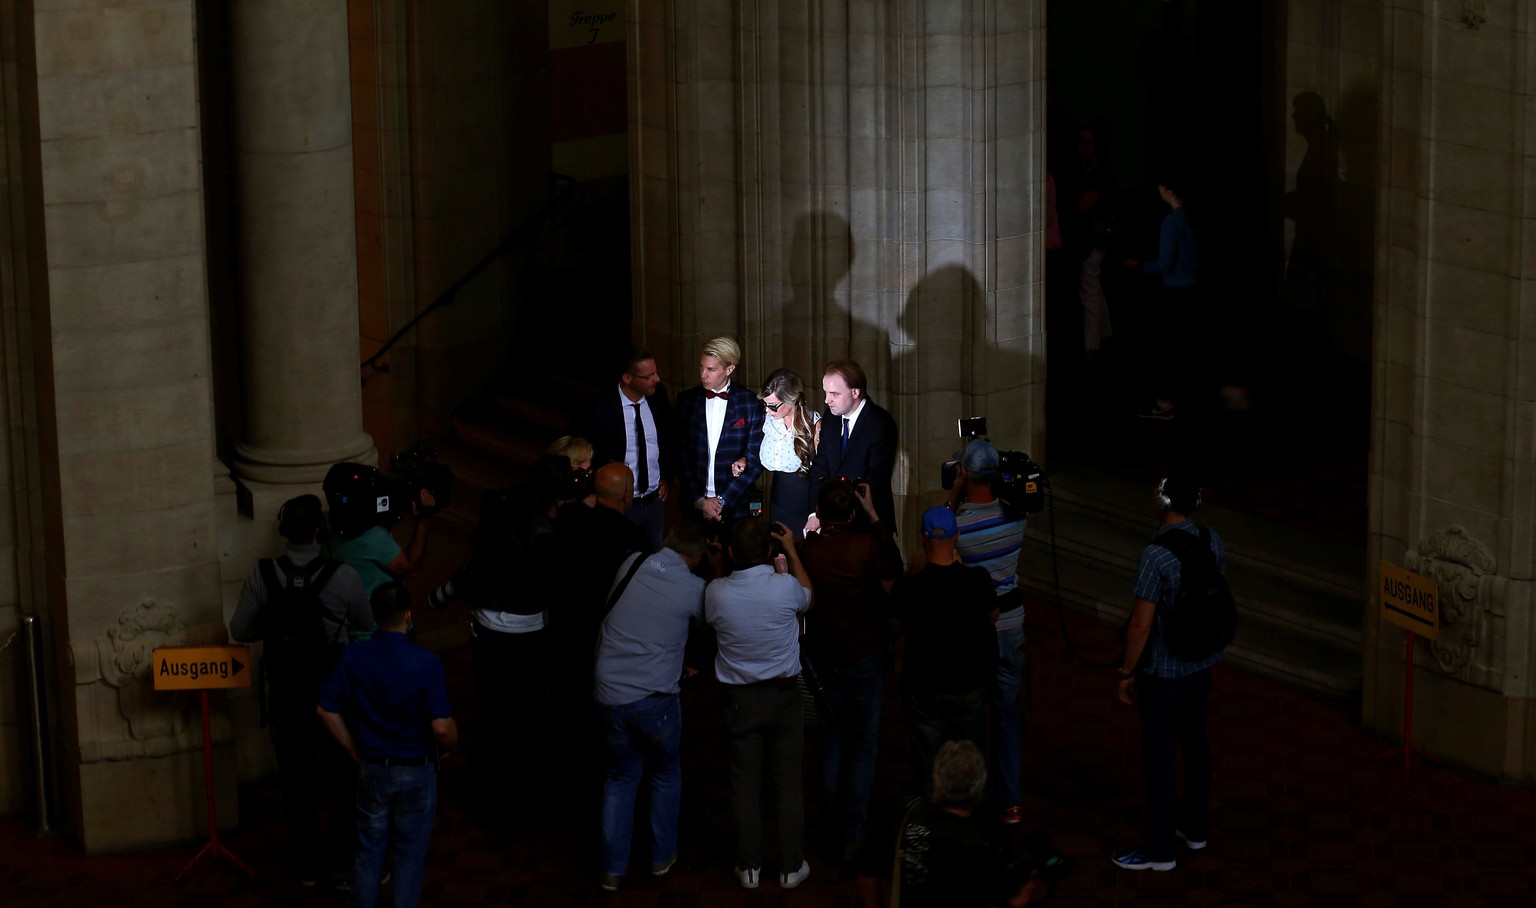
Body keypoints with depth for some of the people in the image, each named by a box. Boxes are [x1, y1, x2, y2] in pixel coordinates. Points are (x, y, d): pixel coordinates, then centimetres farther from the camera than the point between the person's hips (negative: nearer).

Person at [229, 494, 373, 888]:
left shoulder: (262, 575, -14)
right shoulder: (342, 576, -19)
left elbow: (240, 631, -6)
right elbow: (366, 622, -2)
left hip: (286, 693, 2)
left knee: (296, 781, 16)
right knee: (343, 778, 17)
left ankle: (307, 865, 26)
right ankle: (342, 862, 25)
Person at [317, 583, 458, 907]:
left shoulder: (352, 657, -12)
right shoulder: (426, 664, -22)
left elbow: (326, 710, -5)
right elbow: (441, 727, -23)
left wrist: (353, 749, 7)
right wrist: (452, 745, -1)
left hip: (372, 768, 3)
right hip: (416, 771, -3)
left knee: (369, 849, 16)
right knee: (409, 853, 12)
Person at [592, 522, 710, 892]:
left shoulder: (631, 565, -1)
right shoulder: (694, 589, -12)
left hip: (608, 693, 3)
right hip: (654, 700, -3)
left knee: (620, 778, 18)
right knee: (665, 776, 22)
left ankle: (612, 869, 19)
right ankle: (662, 857, 32)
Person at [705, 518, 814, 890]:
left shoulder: (716, 592, -15)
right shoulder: (785, 587, -18)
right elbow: (807, 597, 7)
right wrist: (791, 550, 16)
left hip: (740, 700, 1)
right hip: (783, 695, -1)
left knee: (745, 786, 12)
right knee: (788, 783, 11)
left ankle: (749, 867, 20)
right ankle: (791, 867, 19)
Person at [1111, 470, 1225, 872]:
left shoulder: (1156, 556, -26)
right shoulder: (1213, 541, -4)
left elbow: (1141, 624, -23)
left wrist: (1126, 673, -11)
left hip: (1163, 672, -7)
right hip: (1202, 662, 7)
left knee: (1159, 754, 3)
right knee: (1195, 741, 21)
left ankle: (1159, 849, 12)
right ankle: (1195, 827, 35)